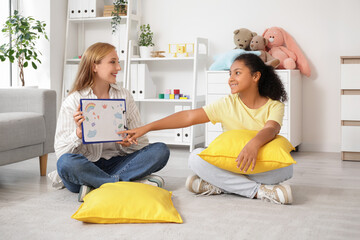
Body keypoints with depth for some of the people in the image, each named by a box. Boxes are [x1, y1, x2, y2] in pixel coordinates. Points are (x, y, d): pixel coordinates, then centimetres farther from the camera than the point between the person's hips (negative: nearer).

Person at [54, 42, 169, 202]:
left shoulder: (124, 96, 8)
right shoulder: (73, 101, -3)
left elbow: (141, 142, 5)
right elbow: (61, 151, -8)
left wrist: (129, 143, -18)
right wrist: (79, 134, -27)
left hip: (116, 163, 3)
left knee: (161, 150, -16)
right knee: (66, 162, -35)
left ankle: (95, 184, -25)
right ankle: (135, 182, -26)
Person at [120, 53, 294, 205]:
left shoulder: (274, 106, -2)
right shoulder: (227, 104, 2)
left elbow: (271, 129, -24)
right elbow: (189, 117, -6)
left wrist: (254, 144, -49)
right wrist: (146, 128, -12)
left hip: (261, 166, -1)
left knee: (285, 167, -32)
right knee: (196, 158, -24)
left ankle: (218, 186, -26)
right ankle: (259, 190, -27)